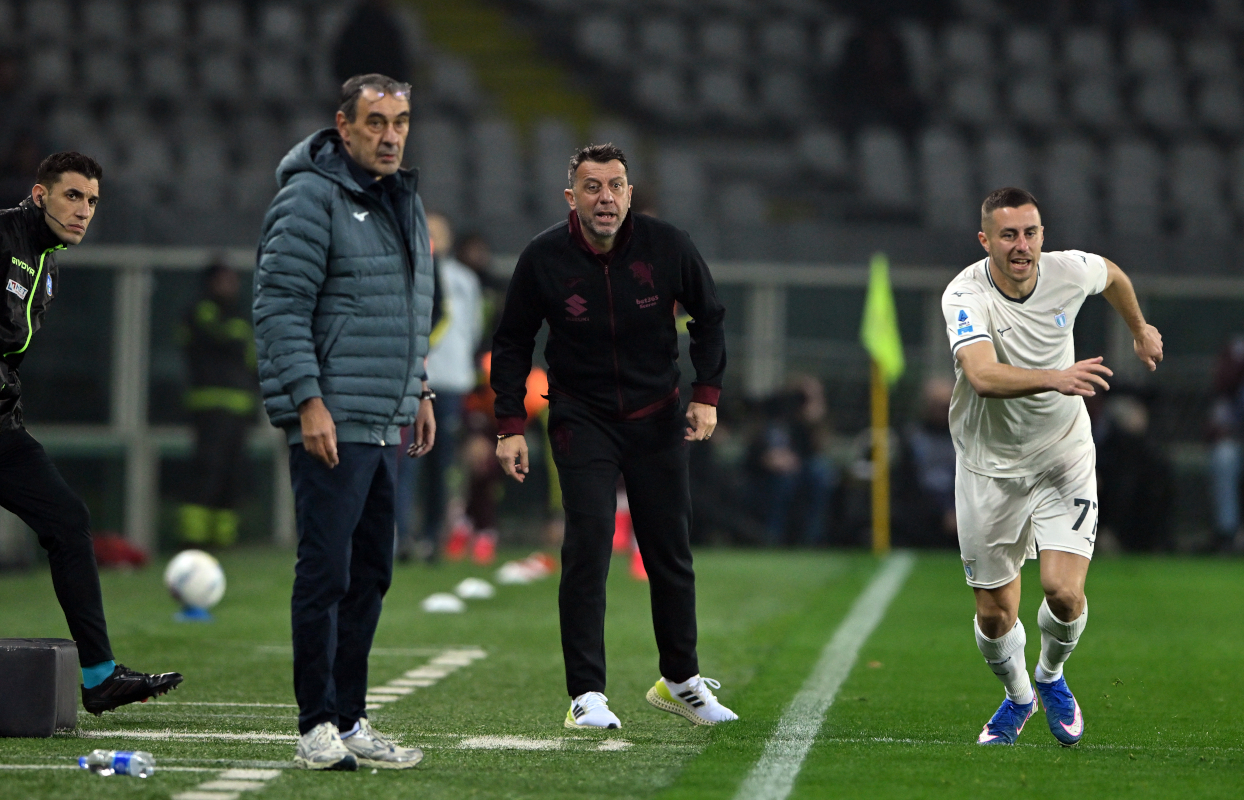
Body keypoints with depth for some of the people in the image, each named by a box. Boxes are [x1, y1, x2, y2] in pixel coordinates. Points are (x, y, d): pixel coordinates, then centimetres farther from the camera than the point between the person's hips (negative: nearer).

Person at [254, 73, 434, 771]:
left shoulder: (404, 201, 17)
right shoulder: (312, 198, -10)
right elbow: (281, 306, -14)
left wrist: (419, 390, 22)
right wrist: (309, 400, -19)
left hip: (386, 425, 9)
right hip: (330, 424, -8)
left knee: (371, 573, 11)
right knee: (326, 574, -7)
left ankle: (351, 720, 17)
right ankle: (319, 727, -2)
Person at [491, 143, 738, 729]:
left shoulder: (667, 247, -9)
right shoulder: (544, 258, -11)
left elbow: (709, 317, 6)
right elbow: (512, 344, 0)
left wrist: (707, 394, -3)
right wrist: (510, 425, -7)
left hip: (657, 417, 2)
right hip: (581, 418, -2)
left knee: (670, 551, 7)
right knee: (588, 546, -14)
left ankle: (680, 680, 25)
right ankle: (587, 695, -11)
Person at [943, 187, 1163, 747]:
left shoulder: (1069, 271, -12)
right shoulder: (966, 295, -23)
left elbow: (1113, 276, 15)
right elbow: (983, 376, -41)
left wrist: (1140, 331, 31)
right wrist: (1055, 378, -56)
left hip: (1063, 454, 1)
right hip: (989, 465, -1)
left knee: (1064, 593, -15)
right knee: (994, 615, 4)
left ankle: (1051, 676, 18)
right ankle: (1017, 696, 36)